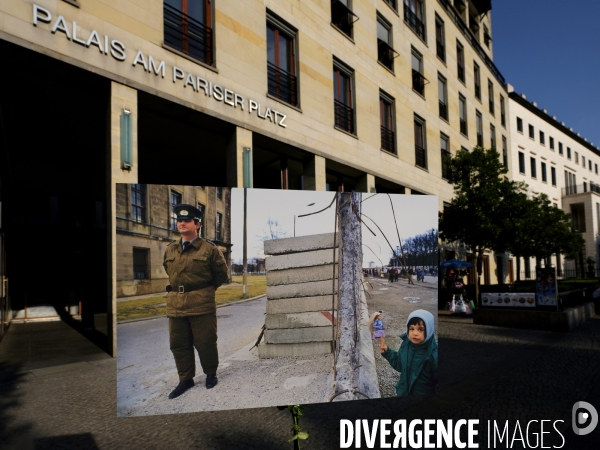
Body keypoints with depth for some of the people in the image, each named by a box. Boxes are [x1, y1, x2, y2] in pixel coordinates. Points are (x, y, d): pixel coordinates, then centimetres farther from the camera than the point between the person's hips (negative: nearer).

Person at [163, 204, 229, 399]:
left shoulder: (209, 249, -4)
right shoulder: (170, 249, 9)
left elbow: (221, 274, 5)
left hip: (202, 304, -5)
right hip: (175, 304, 5)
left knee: (205, 342, 4)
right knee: (178, 344, 9)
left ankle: (211, 374, 26)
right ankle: (185, 379, 24)